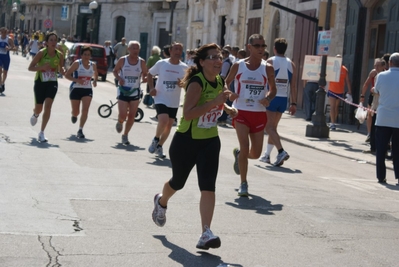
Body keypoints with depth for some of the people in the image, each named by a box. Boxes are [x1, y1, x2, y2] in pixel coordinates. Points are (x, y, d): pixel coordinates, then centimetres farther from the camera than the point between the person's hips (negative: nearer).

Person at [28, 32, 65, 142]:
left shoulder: (59, 55, -3)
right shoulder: (41, 53, -12)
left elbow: (61, 67, 14)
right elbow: (30, 67, -10)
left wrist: (63, 70, -10)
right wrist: (42, 67, -27)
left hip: (52, 83, 2)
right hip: (40, 82, -1)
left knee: (48, 106, -14)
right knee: (39, 109, 7)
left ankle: (42, 133, -6)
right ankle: (35, 114, 49)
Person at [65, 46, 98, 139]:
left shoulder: (93, 65, 2)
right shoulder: (77, 63, -10)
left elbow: (96, 74, 23)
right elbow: (67, 75, -10)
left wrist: (95, 81, 2)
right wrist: (76, 80, -25)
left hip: (87, 90, 2)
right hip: (76, 89, -2)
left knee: (85, 110, -15)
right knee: (76, 112, 7)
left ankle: (80, 130, -9)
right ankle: (74, 115, 46)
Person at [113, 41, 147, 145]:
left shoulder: (142, 62, -2)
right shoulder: (122, 60, -5)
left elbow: (145, 74, 9)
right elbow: (115, 71, 7)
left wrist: (145, 78, -14)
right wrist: (119, 78, -12)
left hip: (135, 92, 2)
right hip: (123, 91, -2)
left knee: (132, 116, 2)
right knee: (123, 115, -9)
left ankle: (125, 135, 18)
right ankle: (120, 122, 28)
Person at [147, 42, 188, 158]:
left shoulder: (184, 68, 0)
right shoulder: (161, 64, -5)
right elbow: (150, 74, 8)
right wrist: (152, 88, -5)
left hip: (174, 102, 4)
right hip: (161, 99, -3)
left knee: (169, 125, 9)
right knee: (163, 121, -22)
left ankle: (159, 146, 28)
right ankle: (156, 139, 6)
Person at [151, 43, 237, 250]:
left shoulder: (220, 82, 0)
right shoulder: (197, 82, -22)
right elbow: (188, 114, -33)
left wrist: (227, 108, 2)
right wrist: (214, 102, -36)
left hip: (210, 141, 4)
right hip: (186, 141, -4)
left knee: (208, 186, -11)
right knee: (178, 182, 17)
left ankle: (206, 234, -13)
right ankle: (161, 202, 52)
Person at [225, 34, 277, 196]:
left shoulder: (268, 68, 0)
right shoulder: (238, 66, -3)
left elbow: (273, 89, 9)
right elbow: (226, 82, 8)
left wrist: (268, 99, -13)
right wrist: (229, 94, -13)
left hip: (259, 114, 2)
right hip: (241, 112, -2)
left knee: (256, 153, 8)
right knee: (245, 147, -13)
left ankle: (238, 154, 44)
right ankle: (243, 184, 3)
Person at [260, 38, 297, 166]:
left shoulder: (270, 62, -6)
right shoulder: (291, 64, 7)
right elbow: (293, 86, 4)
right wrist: (293, 103, 6)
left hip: (271, 98, -5)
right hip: (283, 99, 5)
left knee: (270, 127, -4)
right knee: (273, 127, 16)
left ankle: (281, 151, -23)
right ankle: (267, 155, 22)